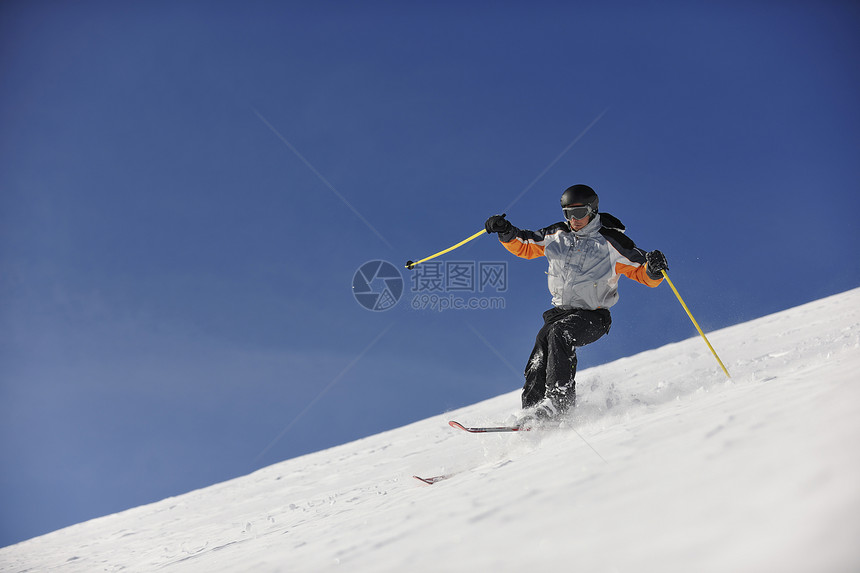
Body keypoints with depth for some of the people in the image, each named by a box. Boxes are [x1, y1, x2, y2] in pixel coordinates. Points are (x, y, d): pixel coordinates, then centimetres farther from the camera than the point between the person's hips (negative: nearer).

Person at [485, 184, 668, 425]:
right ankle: (531, 407, -27)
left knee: (559, 334, -32)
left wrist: (653, 269, -30)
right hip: (561, 311, 4)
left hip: (593, 315, -4)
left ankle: (560, 399, -32)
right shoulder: (556, 236, 7)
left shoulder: (611, 242, -7)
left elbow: (644, 275, -6)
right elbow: (524, 246, 20)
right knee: (543, 341, -24)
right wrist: (507, 233, 0)